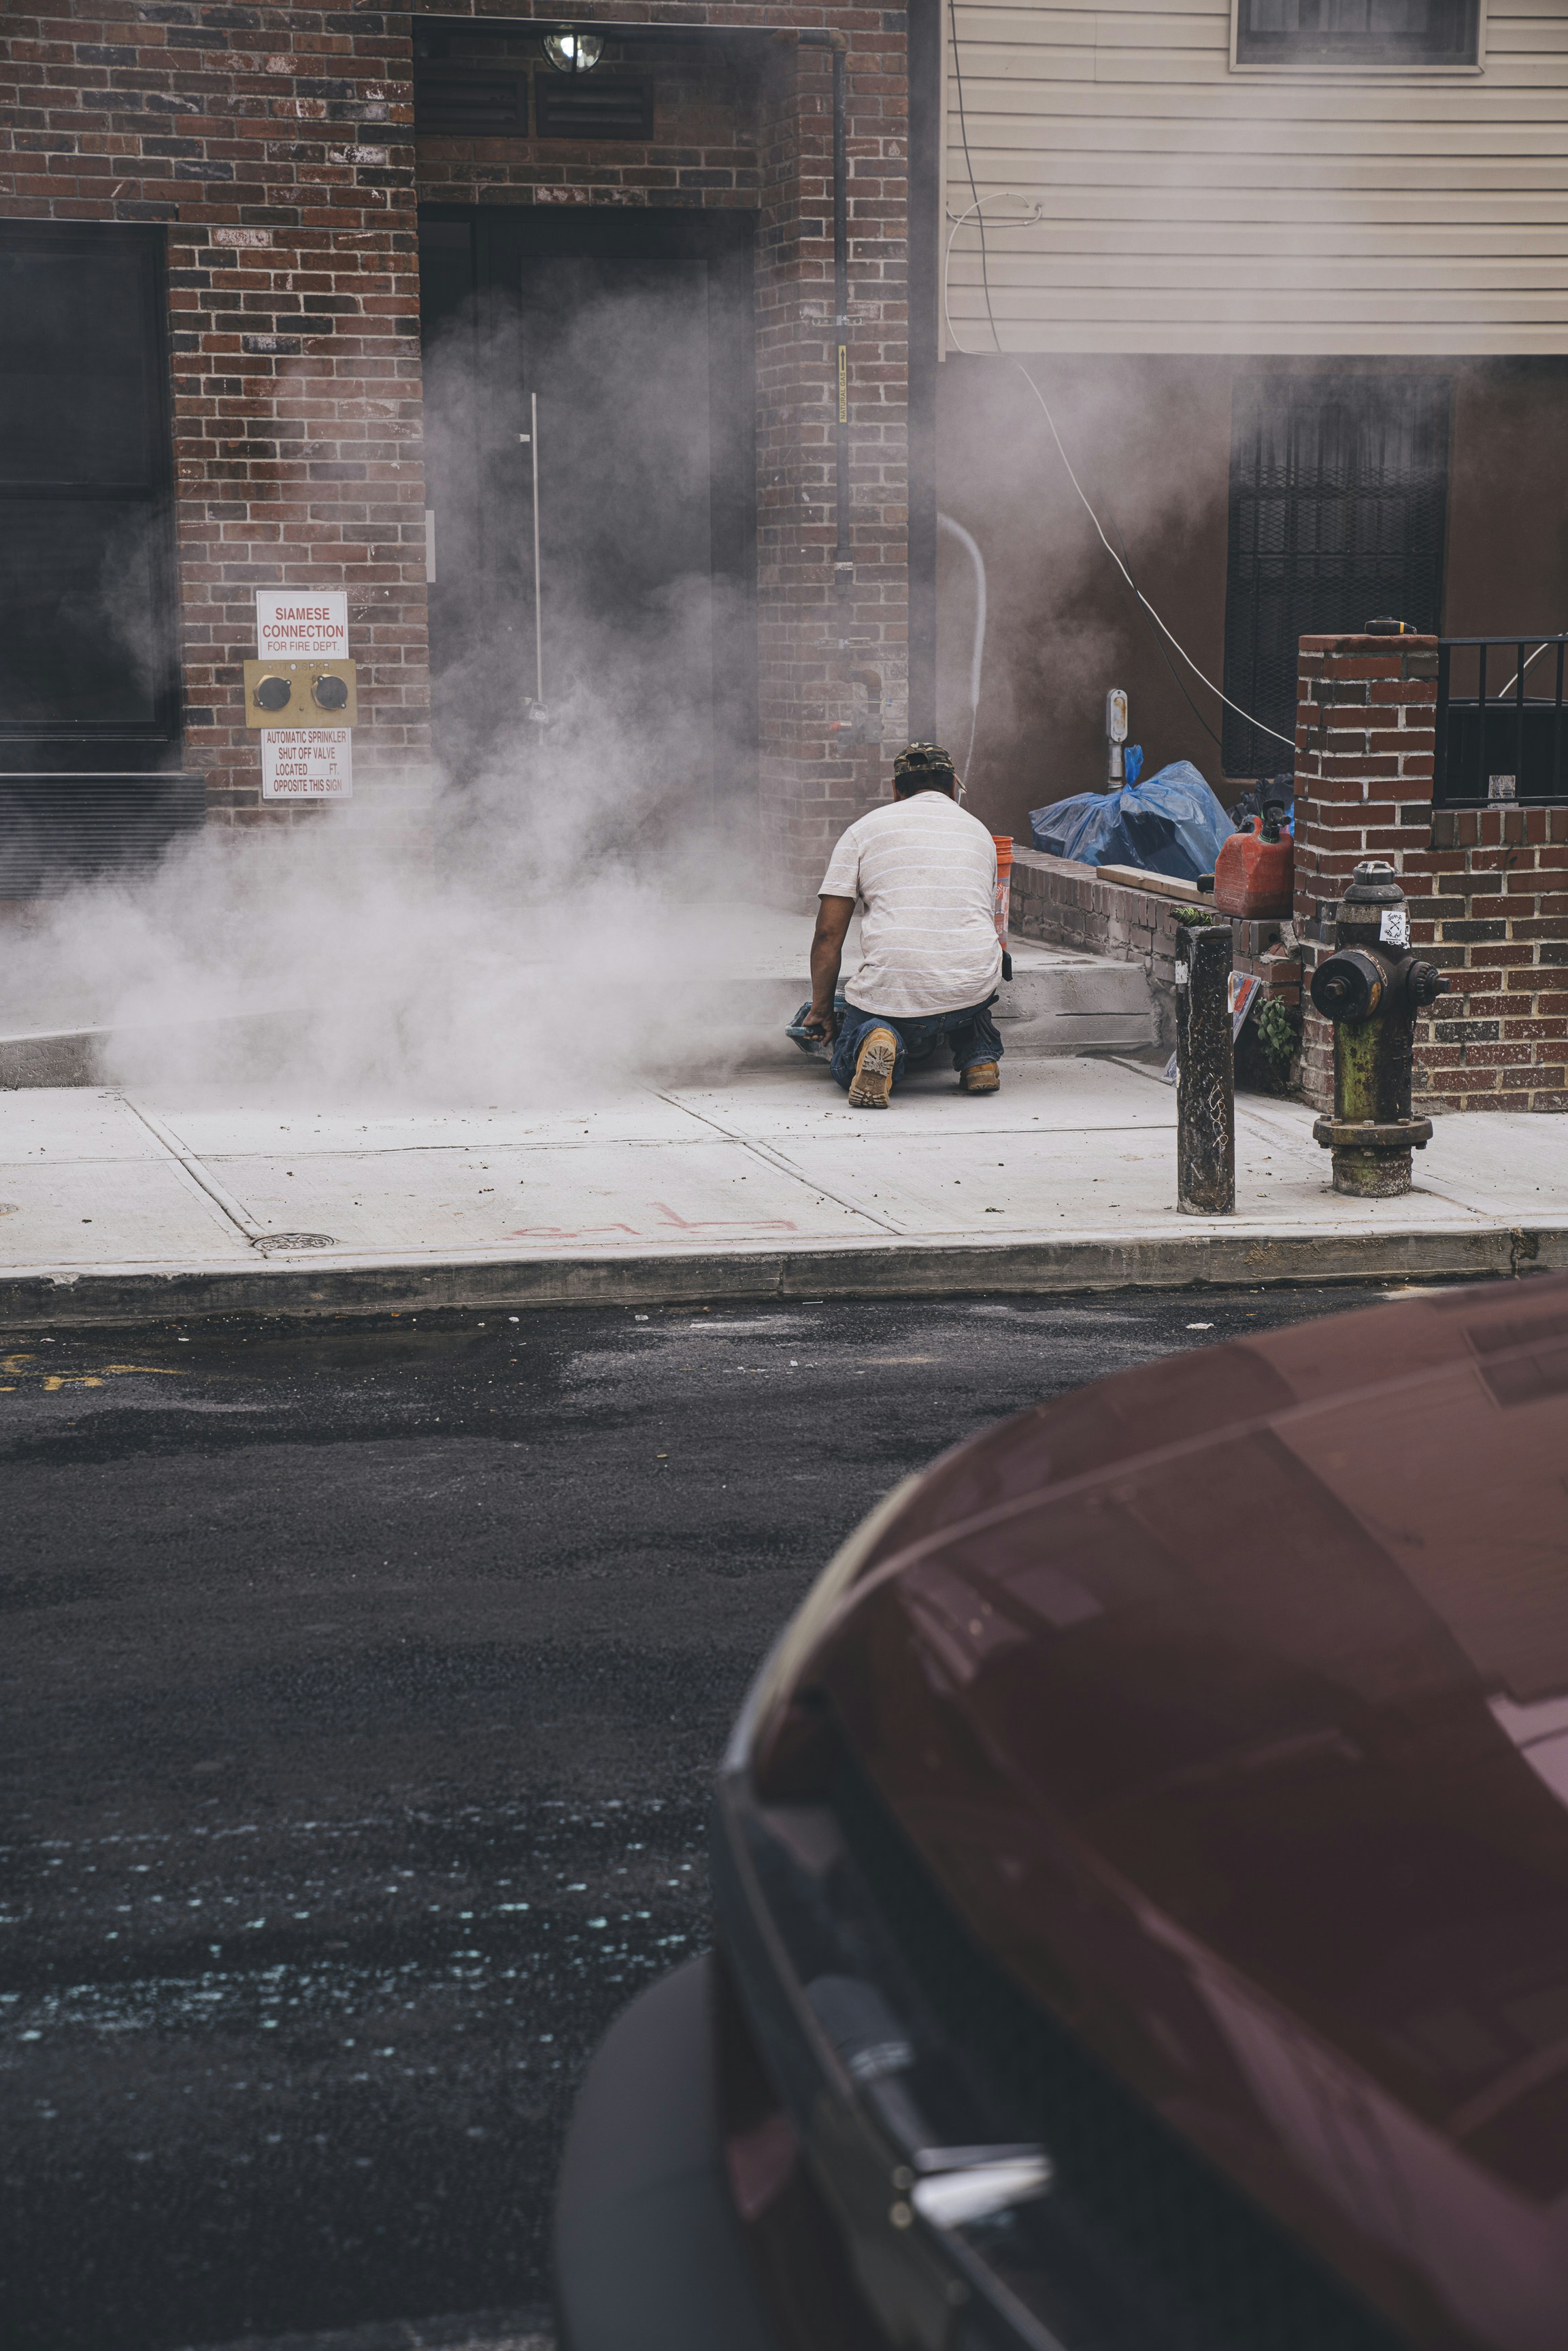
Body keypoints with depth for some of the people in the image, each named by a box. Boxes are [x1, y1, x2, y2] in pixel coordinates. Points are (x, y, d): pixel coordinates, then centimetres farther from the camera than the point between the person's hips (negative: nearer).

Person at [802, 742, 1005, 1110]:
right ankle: (979, 1055, 15)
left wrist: (821, 1010, 15)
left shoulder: (865, 829, 10)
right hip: (971, 991, 3)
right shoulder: (979, 832, 20)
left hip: (892, 991, -3)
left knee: (847, 1071, 22)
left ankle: (880, 1042, -13)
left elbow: (829, 933, 4)